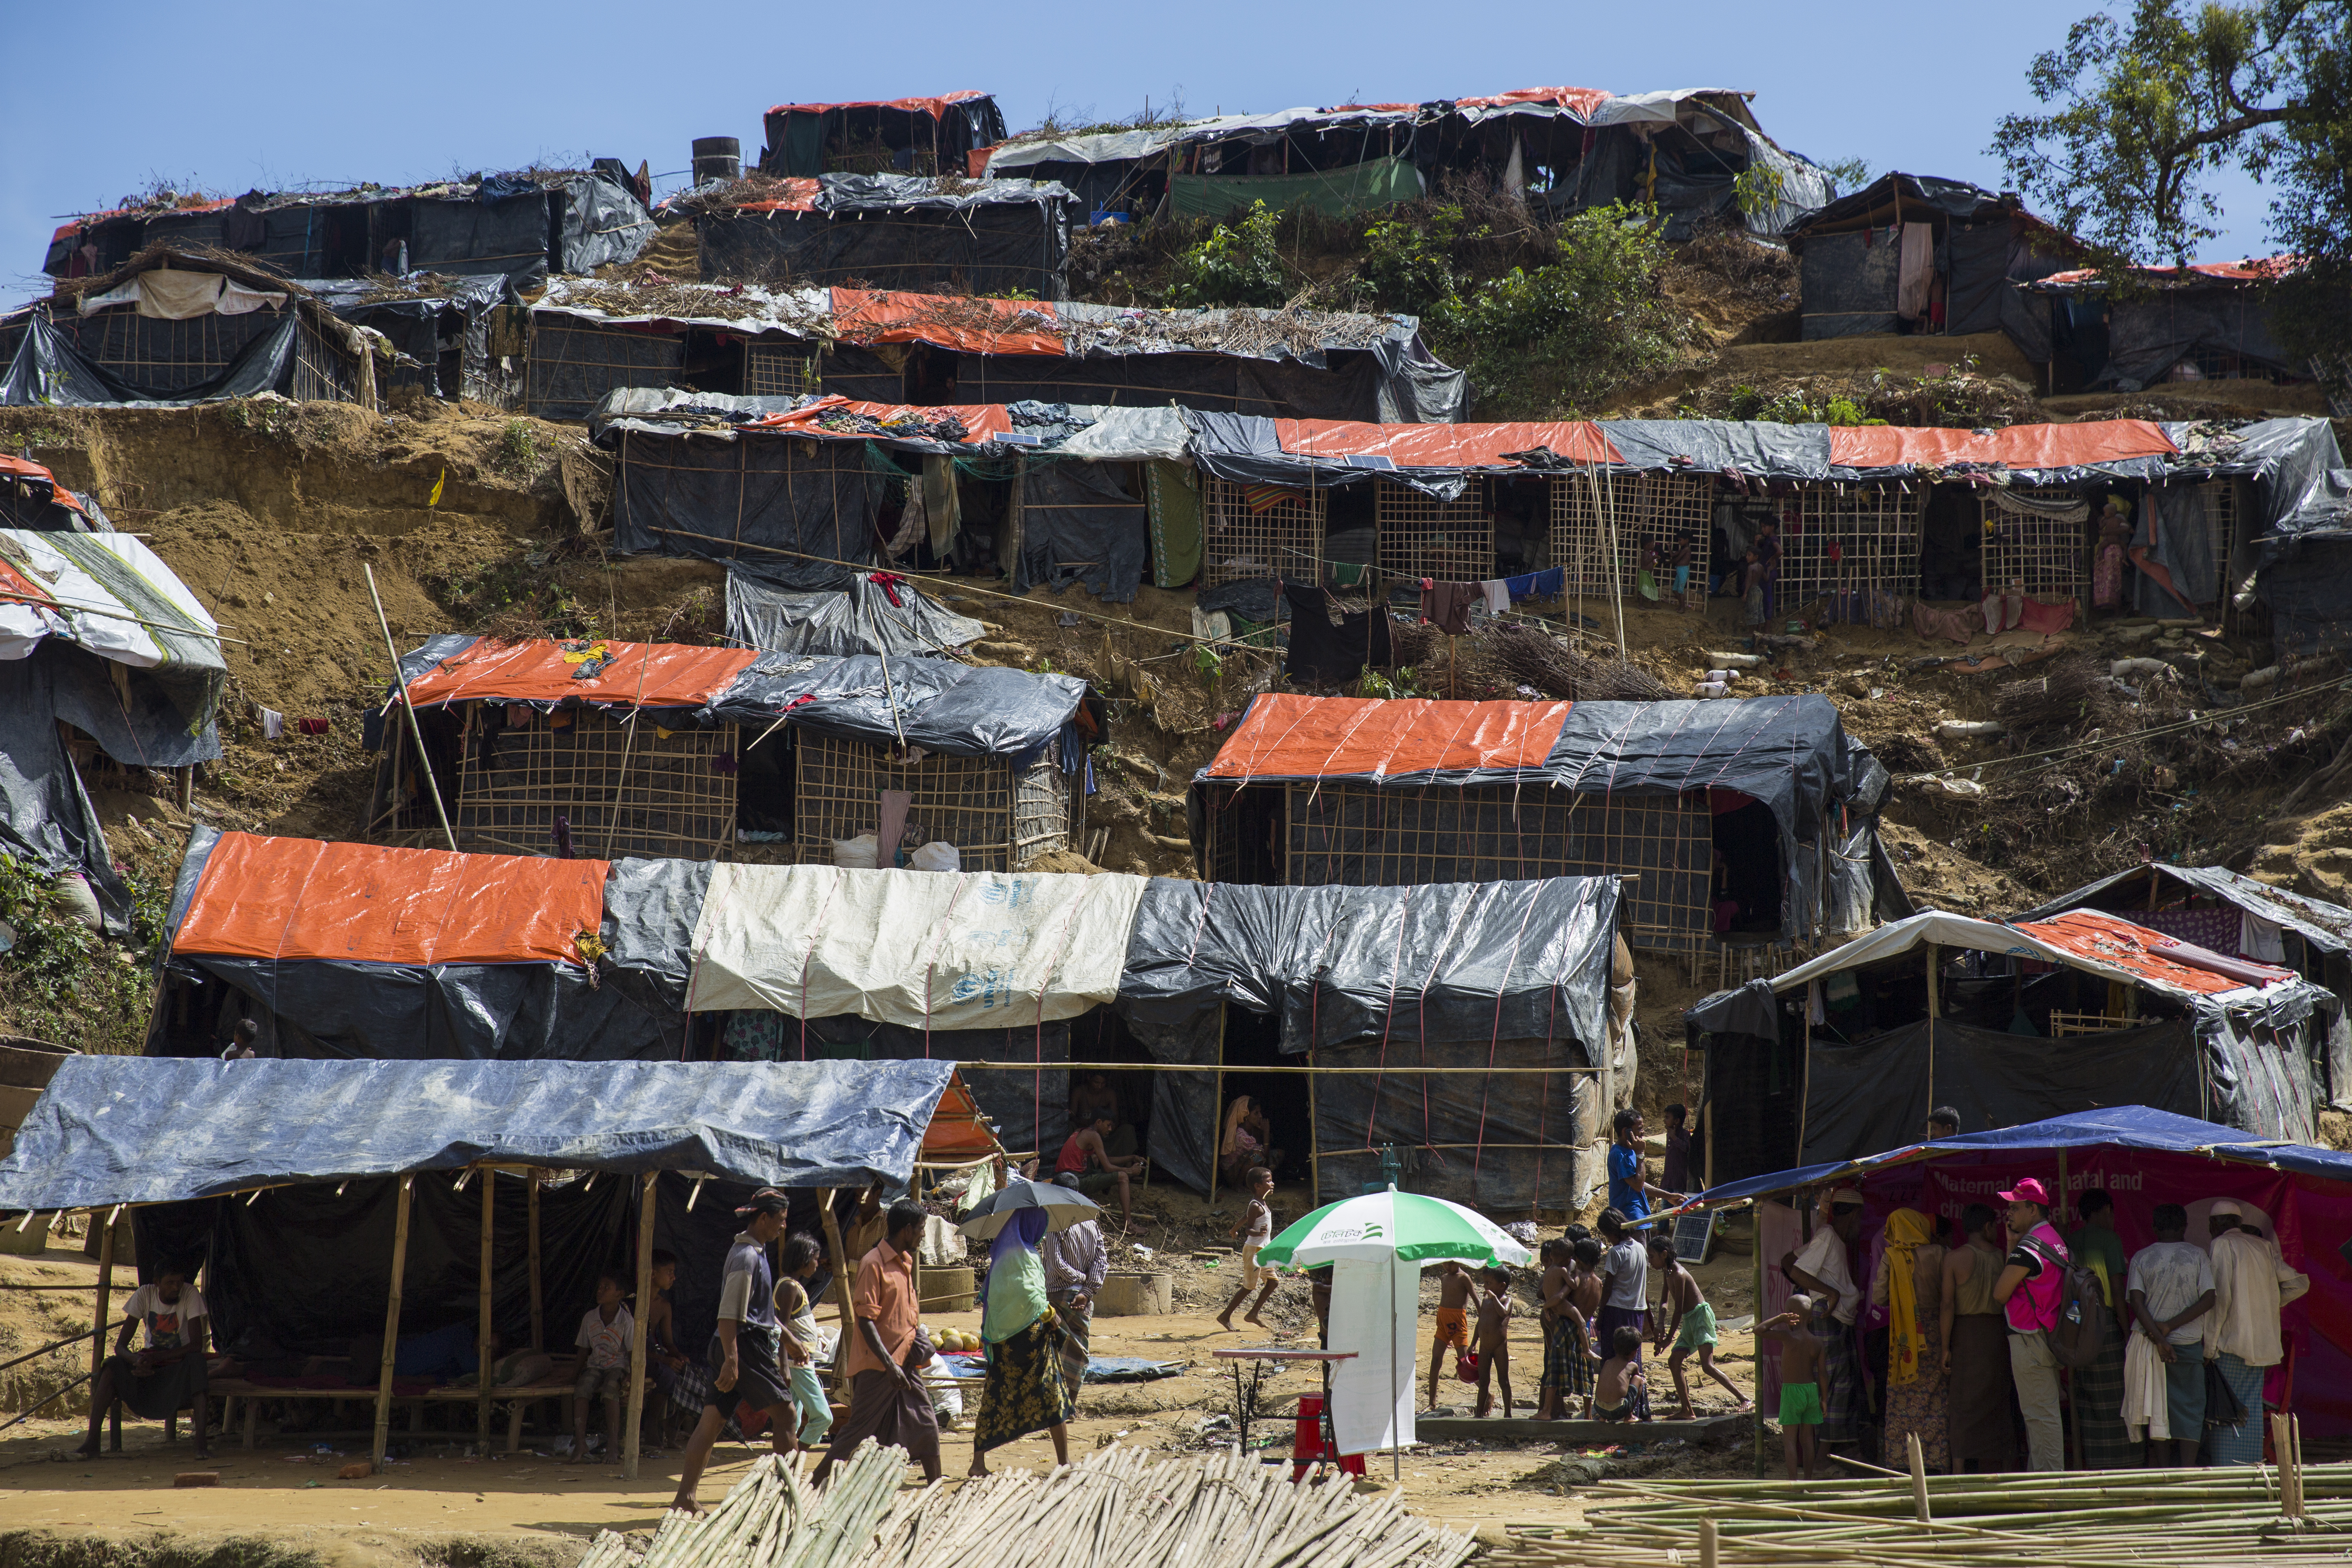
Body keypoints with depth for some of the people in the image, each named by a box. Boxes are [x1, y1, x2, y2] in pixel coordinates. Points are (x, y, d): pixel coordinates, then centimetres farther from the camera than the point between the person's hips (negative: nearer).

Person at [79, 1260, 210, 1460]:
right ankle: (92, 1442, -28)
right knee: (112, 1367, -27)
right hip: (150, 1363, 2)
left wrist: (154, 1357, -32)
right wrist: (137, 1361, -34)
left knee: (195, 1361, -37)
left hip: (179, 1362, -2)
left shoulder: (190, 1295, -15)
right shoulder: (145, 1295, -9)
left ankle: (201, 1443, -43)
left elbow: (196, 1345, -23)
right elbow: (120, 1346, -11)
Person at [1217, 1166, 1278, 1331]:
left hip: (1263, 1250, 9)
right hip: (1254, 1250, -9)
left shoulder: (1262, 1203, 9)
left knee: (1272, 1282, 7)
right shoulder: (1256, 1206, -19)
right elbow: (1248, 1229, -24)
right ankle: (1225, 1316, 4)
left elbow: (1245, 1218, 24)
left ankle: (1253, 1314, 13)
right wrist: (1258, 1233, -45)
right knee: (1249, 1286, -4)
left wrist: (1235, 1230, 39)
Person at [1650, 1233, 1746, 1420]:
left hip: (1701, 1316, -10)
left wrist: (1669, 1338, -10)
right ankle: (1687, 1410, 10)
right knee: (1674, 1361, 6)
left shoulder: (1678, 1274, -18)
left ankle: (1743, 1398, -19)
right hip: (1689, 1322, 10)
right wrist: (1661, 1324, -1)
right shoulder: (1668, 1273, 12)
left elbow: (1679, 1310, -17)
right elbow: (1665, 1302, 18)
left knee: (1707, 1366, -20)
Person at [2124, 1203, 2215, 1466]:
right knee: (2190, 1410, 4)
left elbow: (2135, 1302, -9)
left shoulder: (2141, 1257, 1)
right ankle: (2187, 1472, -6)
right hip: (2189, 1343, -1)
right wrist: (2171, 1326, -10)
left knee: (2158, 1413, 8)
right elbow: (2209, 1299, -8)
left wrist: (2158, 1338, -14)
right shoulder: (2197, 1255, 0)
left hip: (2150, 1345, 1)